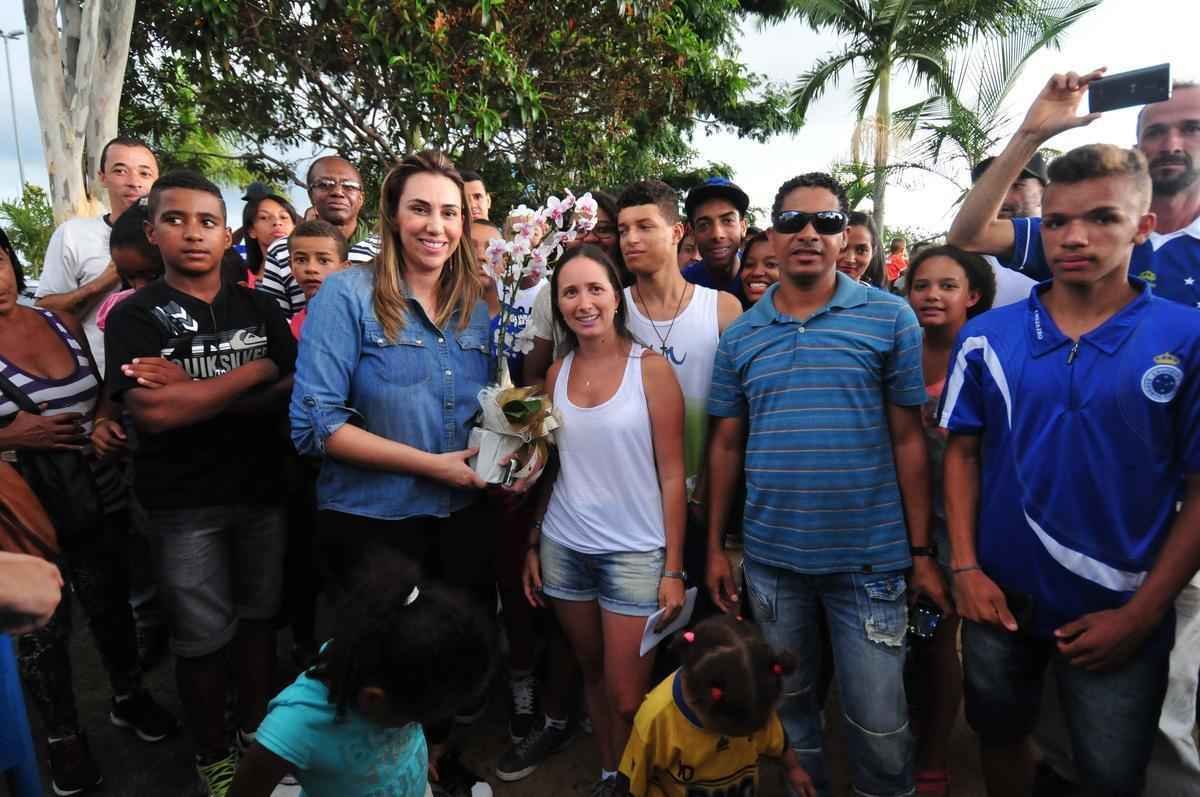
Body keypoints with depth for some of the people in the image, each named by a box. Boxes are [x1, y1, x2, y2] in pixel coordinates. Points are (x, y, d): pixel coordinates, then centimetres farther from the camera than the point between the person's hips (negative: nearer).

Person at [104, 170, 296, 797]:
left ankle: (256, 734, 36)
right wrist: (255, 371, -14)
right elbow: (152, 411, -20)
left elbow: (296, 392, -6)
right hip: (184, 503, -2)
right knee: (203, 636, 9)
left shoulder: (259, 309, 4)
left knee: (257, 616, 15)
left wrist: (194, 393, -17)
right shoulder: (135, 316, -5)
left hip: (262, 490, 3)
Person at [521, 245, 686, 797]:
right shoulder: (557, 373, 5)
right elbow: (550, 469, 11)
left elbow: (672, 474, -7)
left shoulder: (650, 368, -7)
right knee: (591, 674, 17)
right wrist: (532, 545, 9)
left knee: (627, 699, 2)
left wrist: (673, 568, -10)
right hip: (563, 548, 4)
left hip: (635, 552, -4)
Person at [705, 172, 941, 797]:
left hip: (870, 558, -2)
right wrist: (714, 546, 6)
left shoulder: (890, 318, -3)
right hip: (769, 557, 3)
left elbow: (908, 440, -2)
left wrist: (922, 551, -3)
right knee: (790, 706, 19)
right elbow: (726, 445, 7)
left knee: (879, 724, 8)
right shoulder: (740, 336, 4)